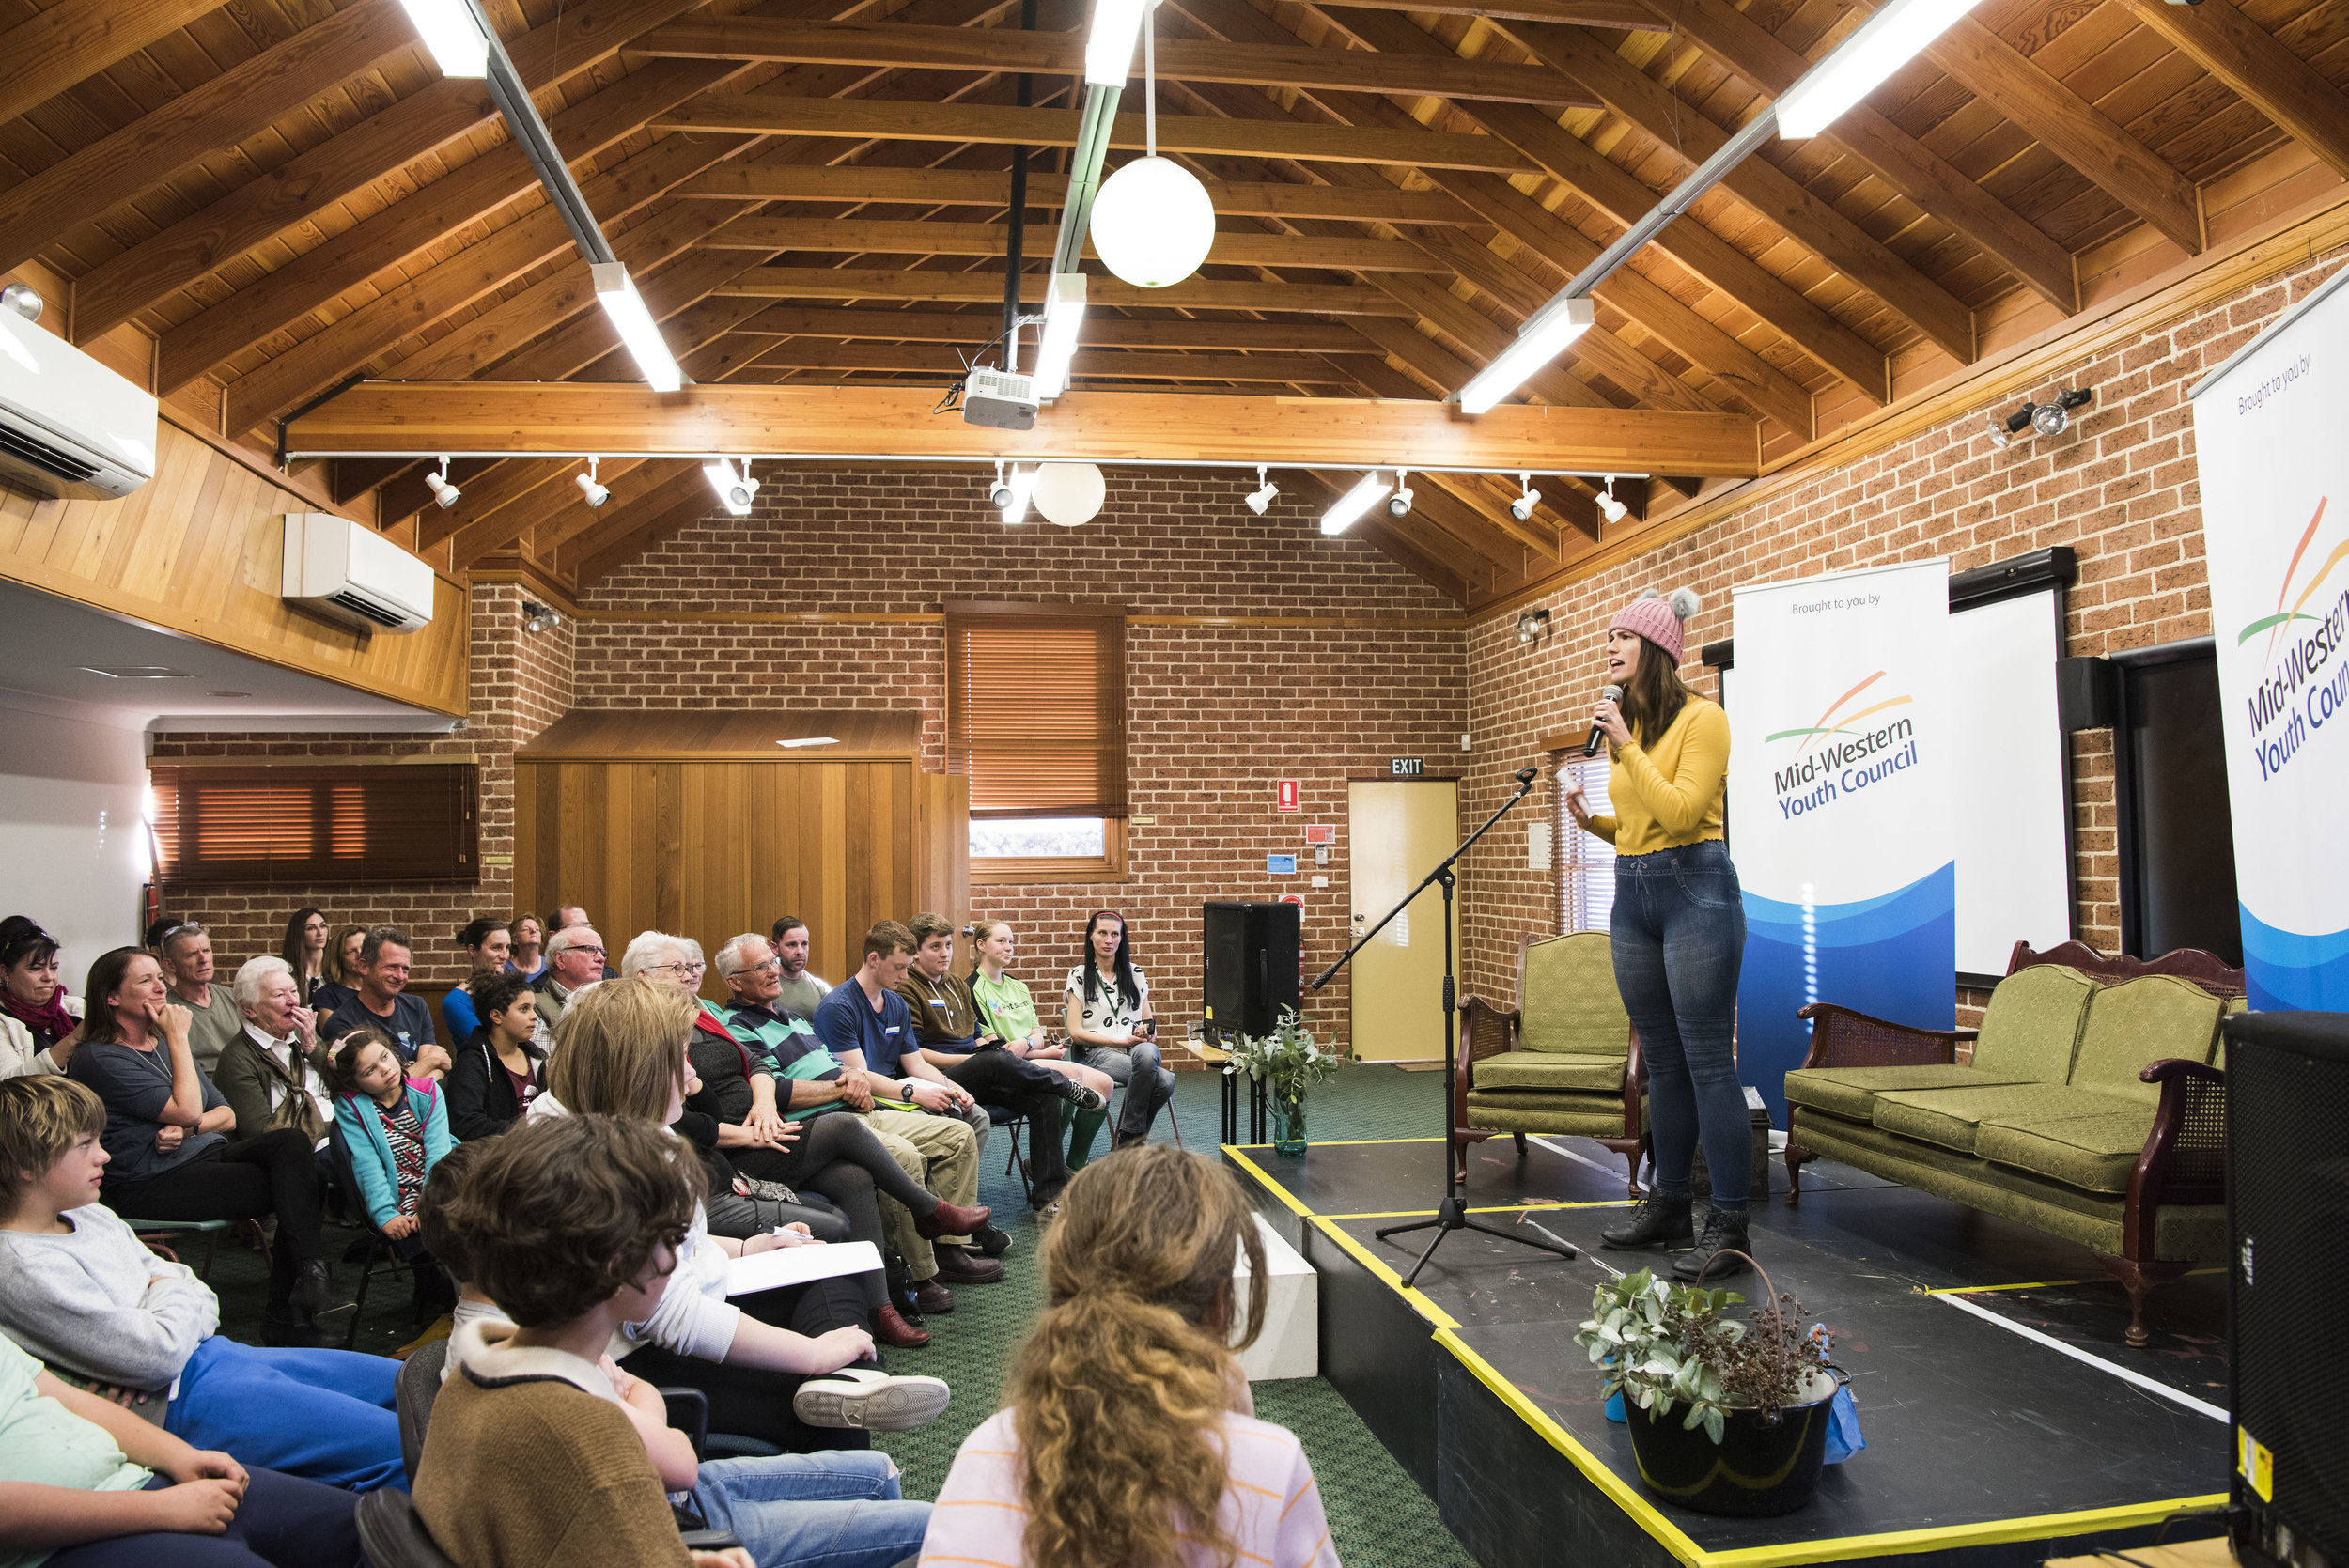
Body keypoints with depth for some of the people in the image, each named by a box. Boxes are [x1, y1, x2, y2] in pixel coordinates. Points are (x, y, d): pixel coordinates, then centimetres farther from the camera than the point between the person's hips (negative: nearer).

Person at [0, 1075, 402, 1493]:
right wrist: (172, 1290, -1)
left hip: (211, 1350, 10)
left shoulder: (90, 1215, 11)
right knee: (401, 1447, -20)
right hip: (179, 1402, -10)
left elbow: (190, 1284, 15)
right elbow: (160, 1354, -22)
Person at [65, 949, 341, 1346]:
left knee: (291, 1142, -23)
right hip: (152, 1186, -7)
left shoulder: (164, 1043, 18)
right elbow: (187, 1109, -16)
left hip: (207, 1156, 7)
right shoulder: (99, 1059, -8)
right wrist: (178, 1037, -9)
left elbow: (227, 1115, 15)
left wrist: (186, 1129, -8)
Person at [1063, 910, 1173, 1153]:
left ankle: (1127, 1139, -19)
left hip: (1138, 1048, 4)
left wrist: (1148, 1031, -3)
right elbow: (1076, 1032, -1)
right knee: (1164, 1080, -34)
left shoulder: (1135, 974, 19)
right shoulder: (1079, 976, 7)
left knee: (1146, 1053, -38)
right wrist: (1122, 1041, -9)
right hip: (1099, 1053, -4)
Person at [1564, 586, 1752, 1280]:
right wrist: (1591, 819, 3)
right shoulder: (1624, 727, 14)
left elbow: (1680, 814, -20)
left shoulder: (1701, 718, -8)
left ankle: (1730, 1226, -1)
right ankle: (1668, 1204, 22)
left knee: (1708, 1061, -7)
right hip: (1633, 895, 8)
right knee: (1661, 1062, 13)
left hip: (1694, 890, -8)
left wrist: (1627, 747, -18)